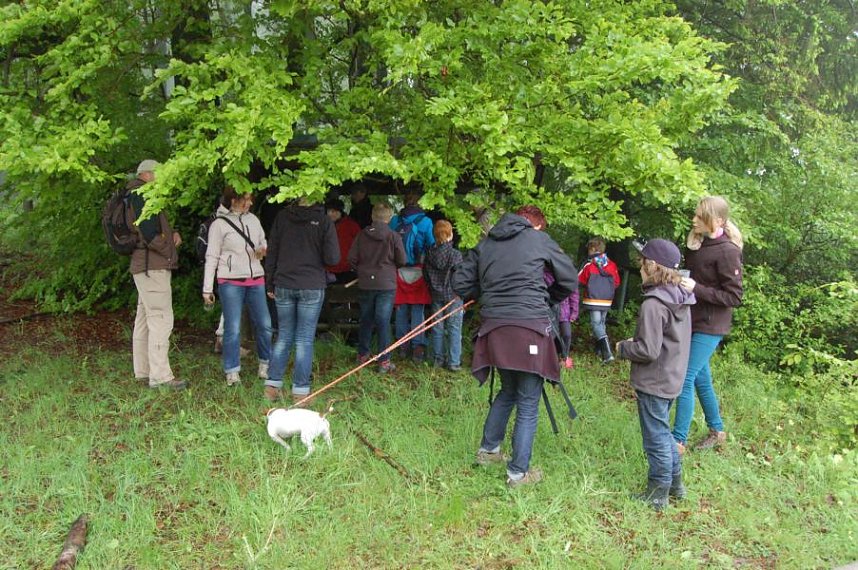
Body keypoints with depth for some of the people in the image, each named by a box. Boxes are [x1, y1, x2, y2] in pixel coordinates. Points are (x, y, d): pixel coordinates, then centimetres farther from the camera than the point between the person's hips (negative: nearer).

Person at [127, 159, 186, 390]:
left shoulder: (141, 196, 20)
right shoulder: (140, 195, -13)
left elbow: (159, 227, 23)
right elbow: (149, 233, -21)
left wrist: (173, 233, 5)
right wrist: (167, 250, -7)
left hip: (144, 267, 11)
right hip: (153, 267, -11)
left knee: (144, 319, 14)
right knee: (161, 319, -12)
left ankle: (143, 371, 22)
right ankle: (160, 376, -12)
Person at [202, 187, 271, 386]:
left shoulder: (253, 219, 9)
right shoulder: (219, 224, -4)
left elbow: (264, 243, 21)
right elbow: (211, 257, -2)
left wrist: (263, 250, -5)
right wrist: (207, 289, -4)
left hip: (256, 280, 5)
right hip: (231, 282, -4)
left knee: (264, 324, 6)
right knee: (233, 328, -3)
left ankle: (265, 363, 26)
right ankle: (232, 371, 10)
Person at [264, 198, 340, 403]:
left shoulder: (282, 217, 2)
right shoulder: (323, 220, -7)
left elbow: (271, 253, 6)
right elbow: (333, 258, -9)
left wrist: (270, 284, 14)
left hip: (283, 285, 3)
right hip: (312, 287, -3)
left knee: (284, 336, 13)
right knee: (305, 340, 3)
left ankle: (272, 385, 13)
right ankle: (300, 390, 6)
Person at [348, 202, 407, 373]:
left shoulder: (362, 235, -1)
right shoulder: (393, 236, -9)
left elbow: (352, 257, -1)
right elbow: (402, 260, -4)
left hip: (365, 284, 3)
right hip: (386, 284, -3)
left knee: (366, 320, 16)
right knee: (383, 322, -1)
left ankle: (362, 354, 27)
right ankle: (384, 361, -1)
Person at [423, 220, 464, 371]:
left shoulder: (429, 253, 0)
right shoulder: (455, 254, -15)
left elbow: (425, 274, 8)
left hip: (436, 295, 5)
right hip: (453, 296, -5)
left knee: (437, 328, 13)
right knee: (454, 329, 2)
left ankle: (438, 359, 20)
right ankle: (454, 362, 3)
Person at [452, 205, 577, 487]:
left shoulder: (485, 244, 13)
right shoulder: (540, 239, 4)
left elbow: (460, 283, 12)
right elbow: (570, 281, 9)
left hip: (495, 328, 5)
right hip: (529, 328, -5)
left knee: (508, 391, 25)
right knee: (528, 404, 4)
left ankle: (488, 450, 34)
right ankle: (518, 472, 8)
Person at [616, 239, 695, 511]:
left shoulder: (653, 305, -24)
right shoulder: (681, 300, 4)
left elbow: (648, 350, -25)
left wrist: (623, 348, -8)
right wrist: (636, 343, 14)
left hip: (653, 383, -9)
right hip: (672, 378, 9)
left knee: (656, 437, 4)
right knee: (662, 431, 23)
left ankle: (657, 494, 16)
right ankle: (675, 481, 34)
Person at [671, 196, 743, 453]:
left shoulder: (727, 251, -17)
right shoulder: (696, 244, 6)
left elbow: (734, 297, -17)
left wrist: (696, 288, -24)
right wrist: (679, 281, 0)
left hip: (709, 327, -8)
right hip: (692, 322, 8)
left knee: (686, 379, -9)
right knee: (701, 378, 17)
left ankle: (679, 440, -1)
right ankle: (717, 430, 33)